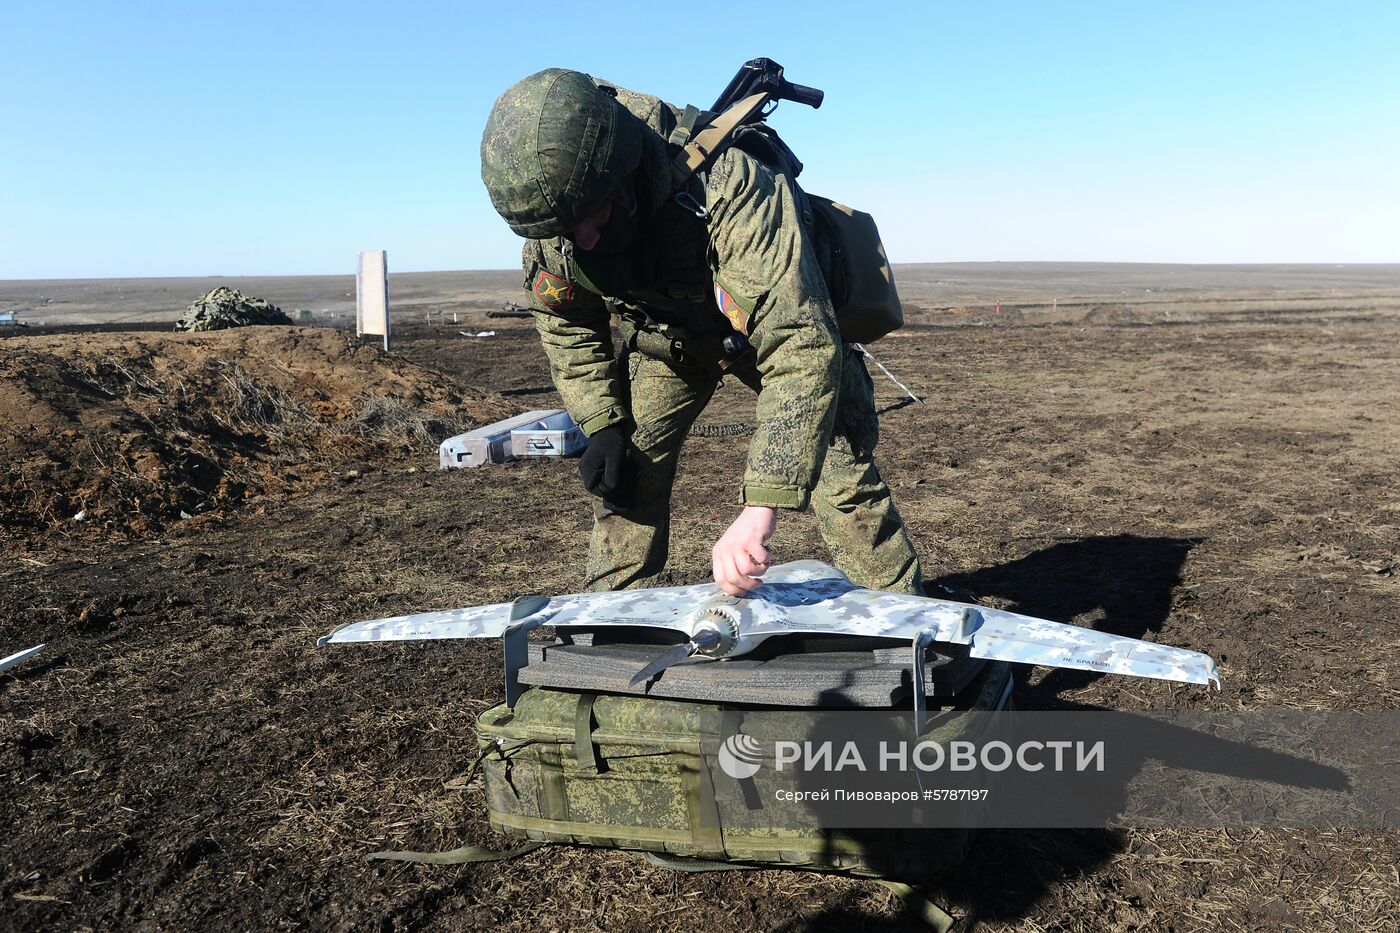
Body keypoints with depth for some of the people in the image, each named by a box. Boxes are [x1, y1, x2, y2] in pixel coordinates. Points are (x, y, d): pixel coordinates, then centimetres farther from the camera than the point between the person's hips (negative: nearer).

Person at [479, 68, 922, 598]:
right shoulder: (552, 206, -24)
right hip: (664, 333, 4)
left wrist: (759, 511, -57)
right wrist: (603, 425, -15)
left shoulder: (729, 188, -44)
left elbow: (802, 346, -51)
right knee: (625, 473, -2)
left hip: (776, 321, -4)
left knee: (843, 481, -13)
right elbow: (565, 324, -3)